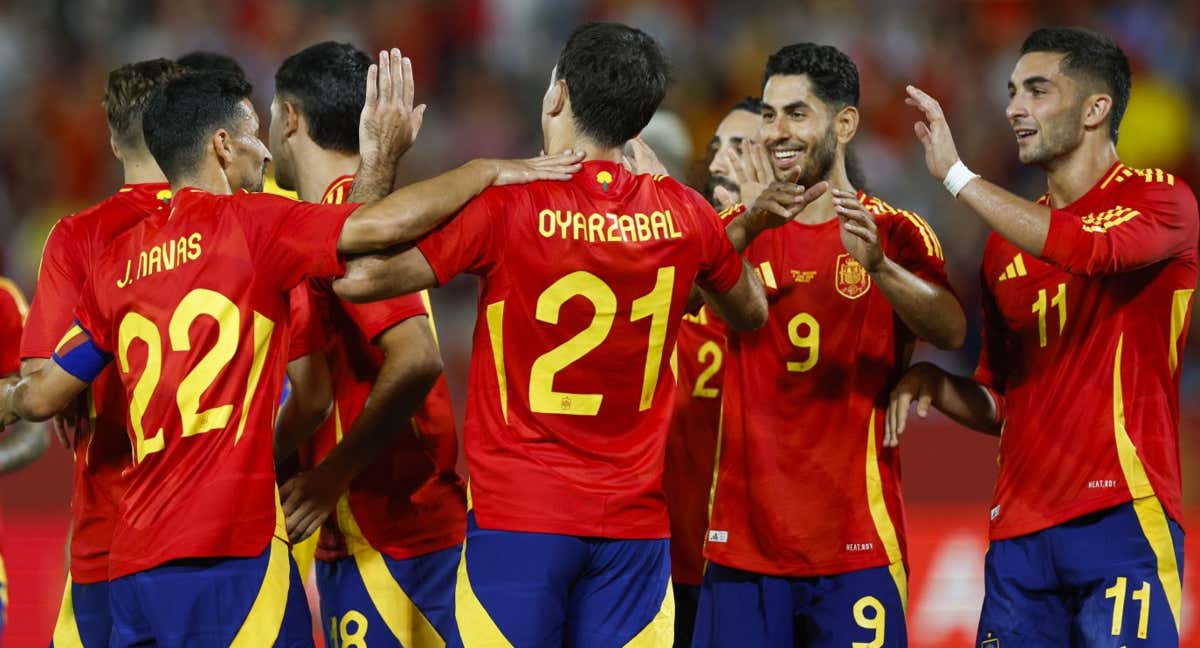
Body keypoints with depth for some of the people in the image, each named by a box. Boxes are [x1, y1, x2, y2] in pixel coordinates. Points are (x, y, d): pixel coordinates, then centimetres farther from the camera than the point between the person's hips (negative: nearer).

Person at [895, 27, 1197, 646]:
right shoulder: (1005, 244, 17)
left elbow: (1089, 247, -24)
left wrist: (956, 174, -18)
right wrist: (933, 385, 0)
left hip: (1121, 518, -6)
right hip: (1019, 530, 6)